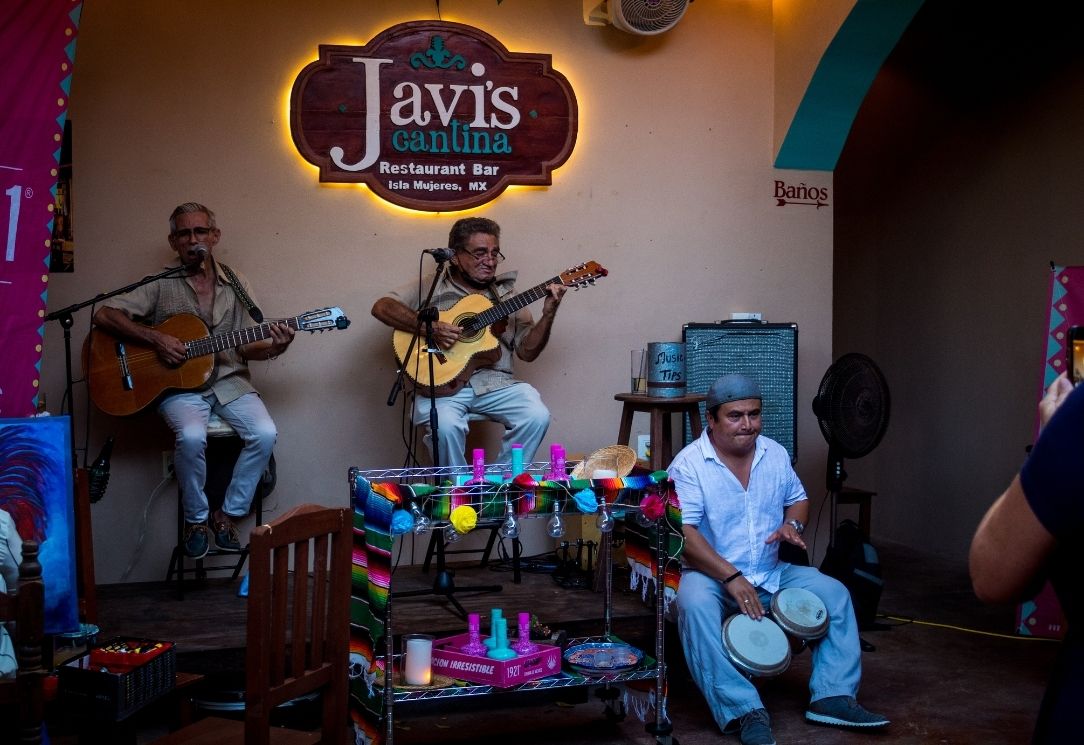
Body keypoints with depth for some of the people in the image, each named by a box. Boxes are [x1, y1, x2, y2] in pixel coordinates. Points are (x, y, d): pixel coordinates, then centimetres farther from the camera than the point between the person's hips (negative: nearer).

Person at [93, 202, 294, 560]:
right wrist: (155, 339, -17)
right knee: (192, 436, -33)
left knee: (265, 433, -23)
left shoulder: (235, 285, 8)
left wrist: (273, 347, -12)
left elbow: (243, 347, 10)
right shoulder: (161, 285, -1)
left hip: (229, 381, 3)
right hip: (179, 385, -3)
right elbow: (104, 315, -7)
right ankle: (196, 519, -6)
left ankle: (228, 513, -2)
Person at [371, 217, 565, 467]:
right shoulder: (432, 287, 7)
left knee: (537, 417, -23)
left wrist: (548, 315, -5)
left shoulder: (505, 293, 17)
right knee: (446, 426, -34)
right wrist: (429, 327, -17)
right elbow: (381, 307, -5)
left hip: (495, 381, 3)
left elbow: (527, 351, 11)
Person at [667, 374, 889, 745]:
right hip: (710, 574, -5)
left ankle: (831, 696, -4)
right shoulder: (689, 464, -15)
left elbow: (797, 499, 18)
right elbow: (683, 532, -22)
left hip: (771, 573, 6)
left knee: (834, 593, -9)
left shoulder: (775, 454, 4)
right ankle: (745, 711, -34)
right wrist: (731, 577, -30)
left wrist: (792, 523, -7)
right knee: (695, 604, -36)